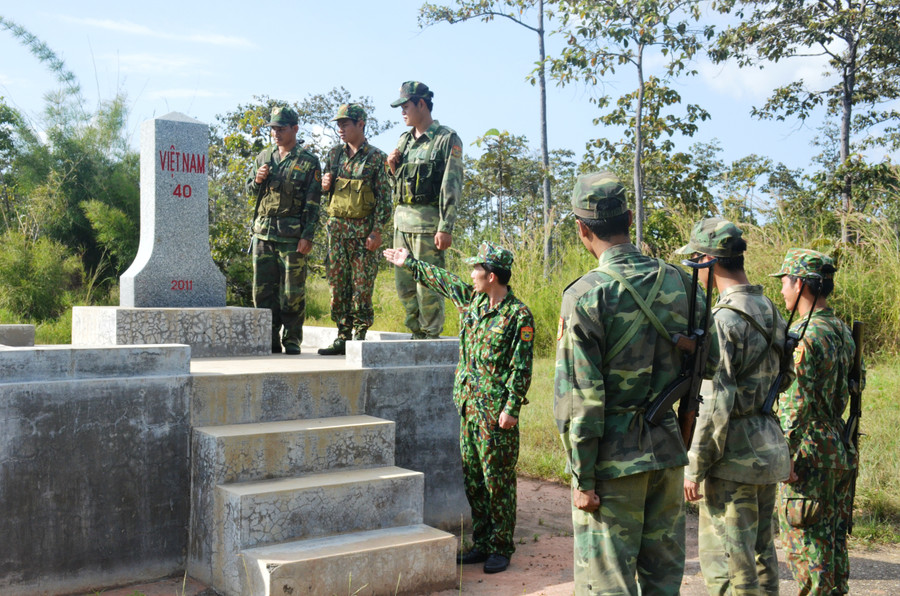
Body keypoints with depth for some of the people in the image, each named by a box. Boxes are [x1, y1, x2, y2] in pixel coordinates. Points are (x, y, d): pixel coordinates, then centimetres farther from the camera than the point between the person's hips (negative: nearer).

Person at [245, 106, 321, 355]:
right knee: (263, 289, 6)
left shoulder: (308, 162, -1)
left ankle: (292, 341, 9)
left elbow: (313, 203, -4)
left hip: (292, 236, -5)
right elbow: (250, 191, 22)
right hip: (263, 232, 5)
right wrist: (257, 180, -1)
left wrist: (308, 236, -12)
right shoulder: (264, 156, 14)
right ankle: (270, 339, 15)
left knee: (292, 292, -1)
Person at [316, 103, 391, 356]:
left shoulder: (376, 157, -2)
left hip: (363, 229, -5)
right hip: (336, 227, 5)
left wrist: (377, 231, -13)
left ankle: (360, 337, 3)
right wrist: (324, 185, -2)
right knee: (338, 283, 6)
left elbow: (384, 198, -6)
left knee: (362, 285, -4)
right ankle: (343, 337, 13)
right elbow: (326, 189, 22)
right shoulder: (334, 154, 13)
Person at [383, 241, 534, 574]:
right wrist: (408, 263, 32)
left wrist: (511, 408, -17)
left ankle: (501, 549, 10)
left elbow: (522, 367, -13)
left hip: (496, 412, -7)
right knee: (472, 478, 12)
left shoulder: (519, 316, -12)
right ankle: (481, 544, 22)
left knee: (498, 480, 0)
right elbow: (440, 279, 25)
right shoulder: (471, 300, 9)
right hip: (468, 405, 8)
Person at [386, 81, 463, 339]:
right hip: (401, 218, 7)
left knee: (428, 284, -7)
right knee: (404, 284, 9)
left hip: (427, 221, -7)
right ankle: (417, 335, 19)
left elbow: (452, 187, -12)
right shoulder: (404, 140, 17)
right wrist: (393, 167, 3)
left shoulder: (447, 139, -5)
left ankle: (431, 337, 2)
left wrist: (446, 228, -18)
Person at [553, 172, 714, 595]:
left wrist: (583, 477, -10)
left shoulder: (585, 295, -15)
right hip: (668, 447, 6)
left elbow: (578, 396, -16)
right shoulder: (677, 281, 2)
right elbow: (708, 360, 10)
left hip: (614, 457, -6)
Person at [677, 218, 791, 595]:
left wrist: (695, 466, -15)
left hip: (736, 454, -9)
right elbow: (783, 378, 19)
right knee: (760, 555, 18)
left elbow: (716, 403, -20)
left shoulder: (725, 319, -18)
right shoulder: (770, 311, 9)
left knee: (727, 564, -2)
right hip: (770, 447, 9)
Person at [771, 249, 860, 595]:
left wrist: (786, 454, -19)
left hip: (810, 454, -9)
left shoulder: (804, 336, -18)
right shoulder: (843, 332, 10)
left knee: (805, 542, -1)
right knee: (833, 538, 17)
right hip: (840, 451, 9)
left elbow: (798, 403, -22)